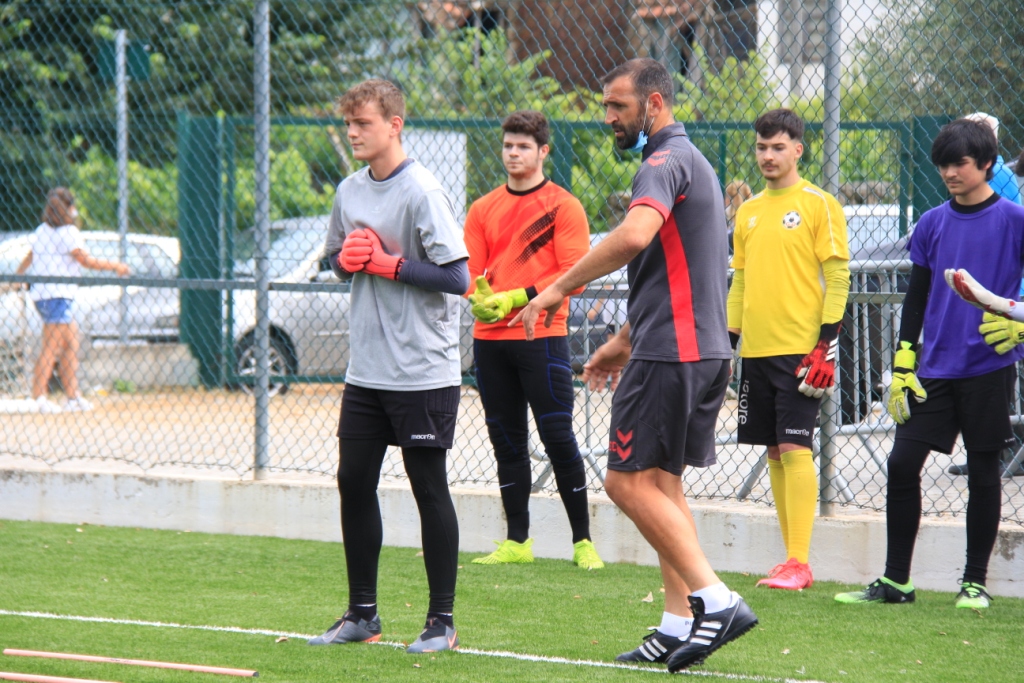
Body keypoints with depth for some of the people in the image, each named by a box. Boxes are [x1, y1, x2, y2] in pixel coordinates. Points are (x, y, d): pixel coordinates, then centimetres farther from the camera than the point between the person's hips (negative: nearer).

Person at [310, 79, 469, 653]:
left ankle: (442, 622, 8)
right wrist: (347, 259, 0)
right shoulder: (349, 191, 9)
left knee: (429, 488, 0)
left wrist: (387, 263, -16)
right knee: (354, 482, 7)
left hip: (424, 373, -7)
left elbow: (458, 277, -18)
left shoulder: (424, 192, -13)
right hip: (366, 368, 7)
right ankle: (362, 615, 18)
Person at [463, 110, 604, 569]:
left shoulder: (563, 206, -1)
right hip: (489, 341, 5)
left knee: (558, 438, -6)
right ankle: (517, 542, 15)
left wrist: (517, 299, -16)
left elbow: (573, 273, -8)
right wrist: (479, 298, -13)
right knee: (506, 443, 9)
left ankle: (583, 541, 1)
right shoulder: (483, 209, 14)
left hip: (542, 337, -5)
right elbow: (467, 271, 10)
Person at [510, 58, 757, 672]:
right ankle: (680, 622, 11)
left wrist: (560, 288, -26)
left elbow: (634, 235, -32)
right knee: (661, 483, 12)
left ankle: (715, 600, -13)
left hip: (672, 350, -10)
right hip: (700, 347, 10)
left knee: (630, 480, -8)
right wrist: (625, 340, 30)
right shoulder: (689, 162, 21)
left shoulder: (667, 161, -13)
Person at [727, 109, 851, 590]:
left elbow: (838, 276, -7)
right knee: (774, 452, 7)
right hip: (756, 349, 7)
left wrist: (827, 342, -14)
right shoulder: (749, 212, 15)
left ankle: (799, 564, -12)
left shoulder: (818, 205, -4)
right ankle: (793, 560, 11)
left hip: (800, 349, -7)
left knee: (795, 449, -11)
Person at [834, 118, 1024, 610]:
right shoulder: (931, 225, 9)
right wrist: (902, 366, 7)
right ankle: (895, 581, 6)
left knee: (983, 472, 2)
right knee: (902, 463, -2)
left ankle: (975, 581, 13)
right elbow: (915, 298, 12)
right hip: (934, 368, 4)